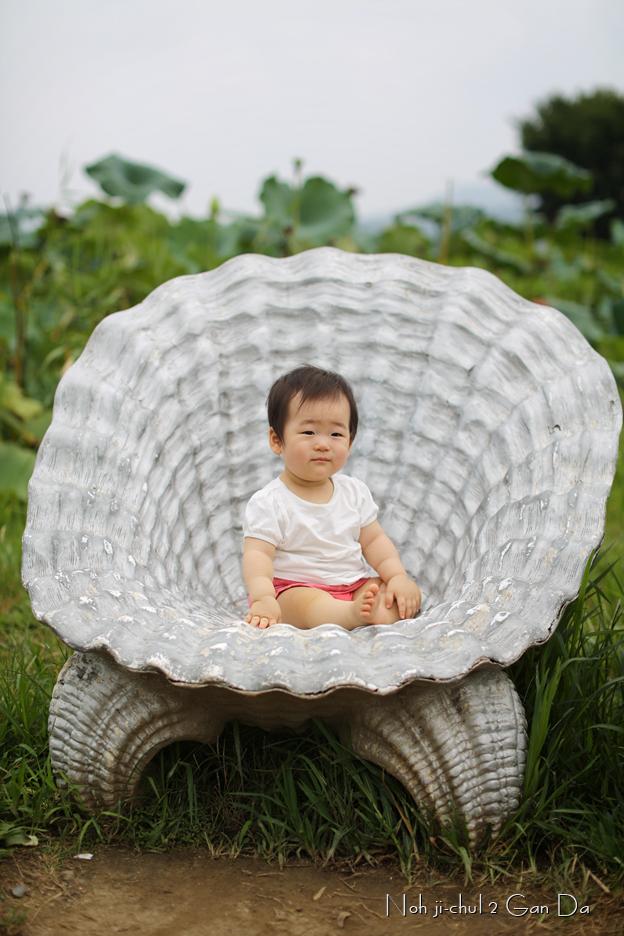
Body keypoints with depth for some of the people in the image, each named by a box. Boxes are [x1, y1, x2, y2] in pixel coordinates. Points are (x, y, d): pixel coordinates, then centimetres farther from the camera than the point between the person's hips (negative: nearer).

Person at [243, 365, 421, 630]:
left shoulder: (354, 491, 8)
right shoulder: (269, 502, -9)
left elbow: (373, 540, 11)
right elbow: (257, 554, -16)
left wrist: (397, 576, -7)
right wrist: (262, 597, -35)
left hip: (355, 586, 6)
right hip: (293, 589, -5)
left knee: (411, 592, -14)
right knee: (305, 602, -37)